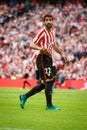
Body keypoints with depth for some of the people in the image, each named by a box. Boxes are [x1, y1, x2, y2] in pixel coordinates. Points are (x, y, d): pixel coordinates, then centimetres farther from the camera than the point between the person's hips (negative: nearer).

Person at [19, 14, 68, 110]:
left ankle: (25, 96, 19)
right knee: (49, 80, -10)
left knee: (44, 83, 10)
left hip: (49, 58, 9)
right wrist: (40, 48, -36)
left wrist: (62, 54, 27)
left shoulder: (52, 32, 15)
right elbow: (31, 45, -17)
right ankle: (49, 105, -1)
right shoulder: (42, 32, -11)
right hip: (43, 58, -9)